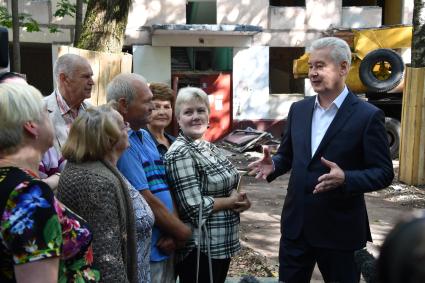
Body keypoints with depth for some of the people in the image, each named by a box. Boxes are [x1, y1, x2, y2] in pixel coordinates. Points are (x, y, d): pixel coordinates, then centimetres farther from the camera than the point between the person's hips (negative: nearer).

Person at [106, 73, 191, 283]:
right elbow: (147, 201, -20)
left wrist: (174, 233, -5)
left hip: (167, 248, 8)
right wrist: (184, 233, -7)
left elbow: (166, 187, 9)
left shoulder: (145, 136, 11)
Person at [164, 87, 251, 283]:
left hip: (222, 244, 8)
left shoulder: (209, 147, 8)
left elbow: (227, 185, 17)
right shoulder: (180, 154, -18)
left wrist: (241, 200, -5)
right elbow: (194, 207, -24)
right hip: (200, 250, -8)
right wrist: (231, 202, -11)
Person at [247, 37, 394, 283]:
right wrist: (273, 165, -8)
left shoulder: (368, 116, -11)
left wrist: (345, 179, -28)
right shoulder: (299, 109, 6)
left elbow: (384, 173, -11)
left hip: (339, 229, -4)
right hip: (296, 224, 5)